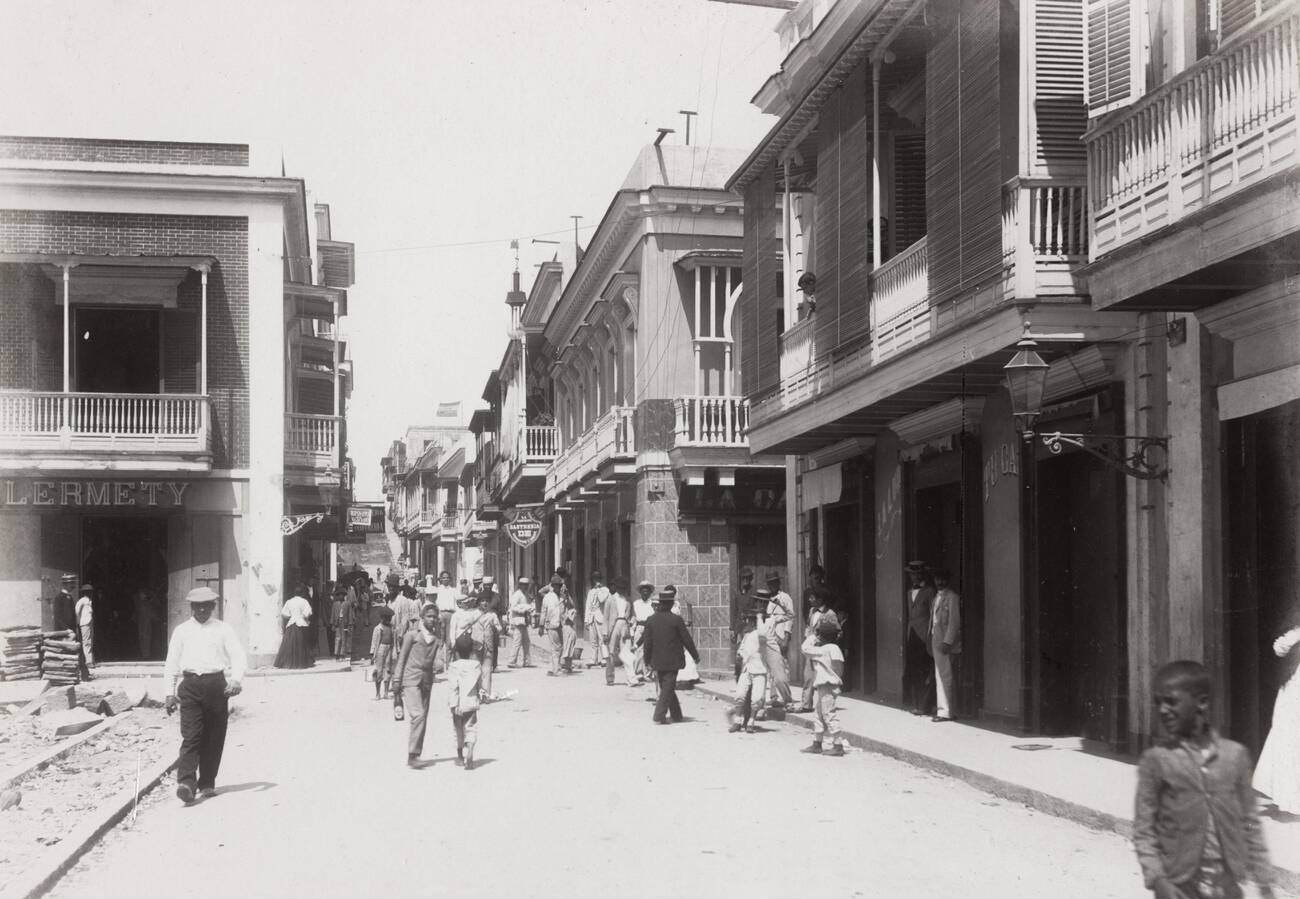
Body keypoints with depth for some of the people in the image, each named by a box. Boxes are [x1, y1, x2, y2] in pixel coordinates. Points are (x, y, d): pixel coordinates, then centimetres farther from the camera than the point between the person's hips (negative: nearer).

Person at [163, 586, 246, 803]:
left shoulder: (223, 629, 9)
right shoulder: (181, 631, 12)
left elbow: (238, 657, 1)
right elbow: (171, 663, 14)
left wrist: (236, 679, -17)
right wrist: (169, 693, 7)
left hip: (217, 684, 1)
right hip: (190, 685, -1)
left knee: (214, 738, 4)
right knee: (191, 736, -12)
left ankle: (207, 783, 15)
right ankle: (186, 783, -21)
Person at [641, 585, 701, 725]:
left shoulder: (651, 620, -2)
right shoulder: (676, 620, -13)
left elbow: (647, 642, 1)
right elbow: (687, 640, -7)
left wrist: (647, 661, 10)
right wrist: (695, 656, 6)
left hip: (657, 661, 4)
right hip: (672, 661, -4)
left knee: (666, 687, 17)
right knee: (668, 688, 1)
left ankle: (676, 714, 28)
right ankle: (659, 716, -5)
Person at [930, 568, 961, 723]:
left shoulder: (952, 597, -10)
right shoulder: (937, 596, 16)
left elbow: (954, 621, -14)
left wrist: (947, 642, -18)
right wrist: (931, 640, 14)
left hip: (945, 641, -9)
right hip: (936, 640, 9)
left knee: (944, 676, -7)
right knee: (939, 676, 12)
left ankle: (945, 712, -4)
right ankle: (942, 708, 19)